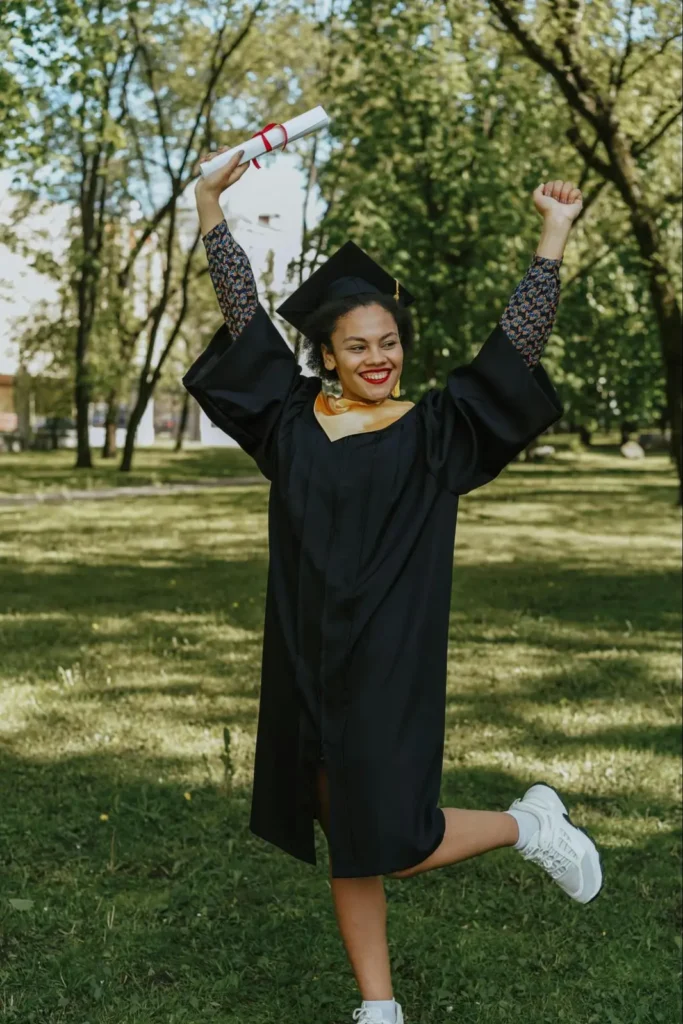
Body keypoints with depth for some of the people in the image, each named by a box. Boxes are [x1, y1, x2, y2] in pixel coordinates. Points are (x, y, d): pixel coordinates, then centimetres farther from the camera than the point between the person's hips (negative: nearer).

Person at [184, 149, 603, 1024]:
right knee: (345, 844, 11)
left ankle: (529, 823, 21)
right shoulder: (294, 415, 6)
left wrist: (553, 234, -8)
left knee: (389, 844, -4)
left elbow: (515, 343, -5)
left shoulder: (434, 429, -2)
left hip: (389, 666, -4)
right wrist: (211, 207, 9)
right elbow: (244, 312, 9)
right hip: (306, 663, 4)